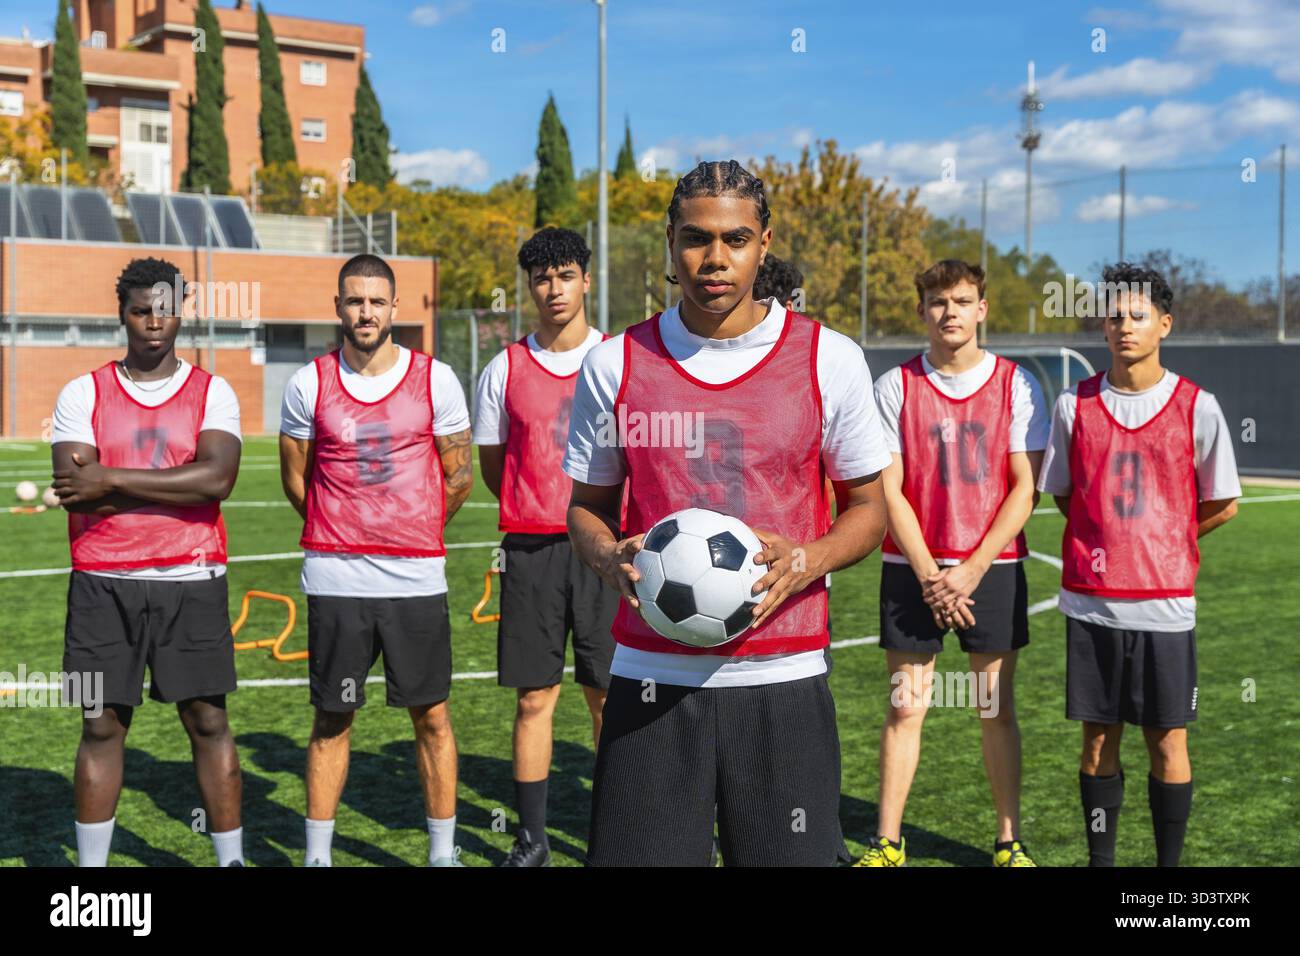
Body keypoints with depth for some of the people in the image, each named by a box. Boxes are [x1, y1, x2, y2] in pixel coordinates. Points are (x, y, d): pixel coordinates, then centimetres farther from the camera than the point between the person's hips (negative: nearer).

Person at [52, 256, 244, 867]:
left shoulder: (213, 394, 3)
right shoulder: (83, 394, 6)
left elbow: (217, 478, -14)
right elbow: (75, 491, -8)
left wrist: (112, 481, -14)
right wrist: (175, 487, -12)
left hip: (191, 582, -1)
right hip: (103, 584, 1)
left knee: (208, 721, 3)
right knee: (102, 724, 6)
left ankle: (232, 858, 13)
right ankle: (91, 863, 17)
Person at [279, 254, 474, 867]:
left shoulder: (435, 380, 0)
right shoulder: (308, 385, 1)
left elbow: (458, 477, 8)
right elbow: (295, 478, 12)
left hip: (417, 579, 0)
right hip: (334, 579, 0)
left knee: (431, 716, 6)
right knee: (332, 719, 8)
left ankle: (443, 851, 19)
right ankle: (317, 854, 19)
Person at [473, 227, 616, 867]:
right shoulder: (505, 370, 6)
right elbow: (492, 464, 14)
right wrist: (543, 513, 10)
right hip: (530, 550, 1)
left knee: (609, 697, 4)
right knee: (534, 698, 5)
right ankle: (531, 840, 15)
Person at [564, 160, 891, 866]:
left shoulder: (830, 360, 1)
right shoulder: (613, 364, 4)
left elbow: (868, 506, 8)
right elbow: (587, 507, 13)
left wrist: (805, 561, -11)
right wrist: (612, 558, -8)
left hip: (783, 680, 0)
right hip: (651, 682, 1)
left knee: (791, 855, 3)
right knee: (634, 854, 1)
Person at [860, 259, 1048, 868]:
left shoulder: (1015, 385, 0)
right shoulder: (895, 387, 1)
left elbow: (1025, 489, -3)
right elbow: (888, 492, -2)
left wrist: (972, 569, -11)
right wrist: (929, 576, -9)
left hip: (993, 567, 0)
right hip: (911, 570, 0)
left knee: (996, 708, 5)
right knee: (905, 706, 2)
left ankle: (1009, 842, 17)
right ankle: (887, 845, 12)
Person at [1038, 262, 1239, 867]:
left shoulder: (1197, 407, -1)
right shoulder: (1074, 405, 3)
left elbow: (1223, 504, 6)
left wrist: (1161, 541, 7)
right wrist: (1109, 537, 8)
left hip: (1165, 603, -1)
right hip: (1090, 601, 1)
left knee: (1168, 740, 4)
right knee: (1098, 738, 8)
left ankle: (1170, 861, 17)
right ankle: (1100, 858, 20)